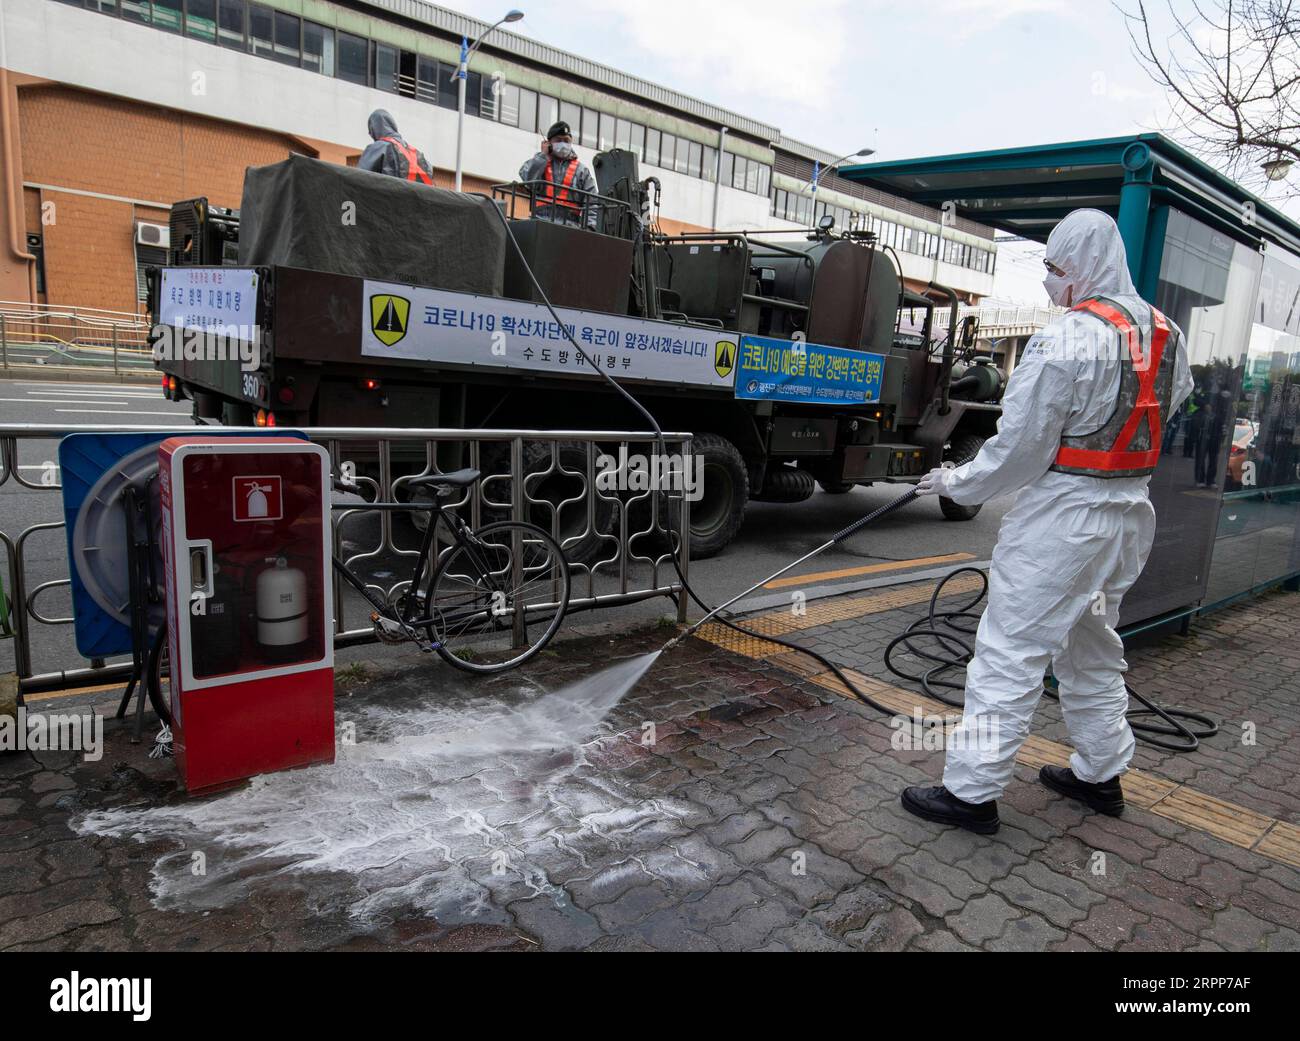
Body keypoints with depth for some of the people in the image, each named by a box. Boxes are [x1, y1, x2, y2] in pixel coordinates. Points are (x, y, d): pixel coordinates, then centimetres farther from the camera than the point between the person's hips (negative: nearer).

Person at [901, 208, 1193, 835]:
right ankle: (1100, 774, 36)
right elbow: (1173, 405, 17)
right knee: (1094, 647, 22)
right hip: (1131, 509, 9)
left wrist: (957, 484, -5)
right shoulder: (1166, 335, 9)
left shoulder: (1066, 340, -19)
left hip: (1063, 515, -9)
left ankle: (972, 790, 5)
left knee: (1009, 652, -3)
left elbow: (1020, 448, -18)